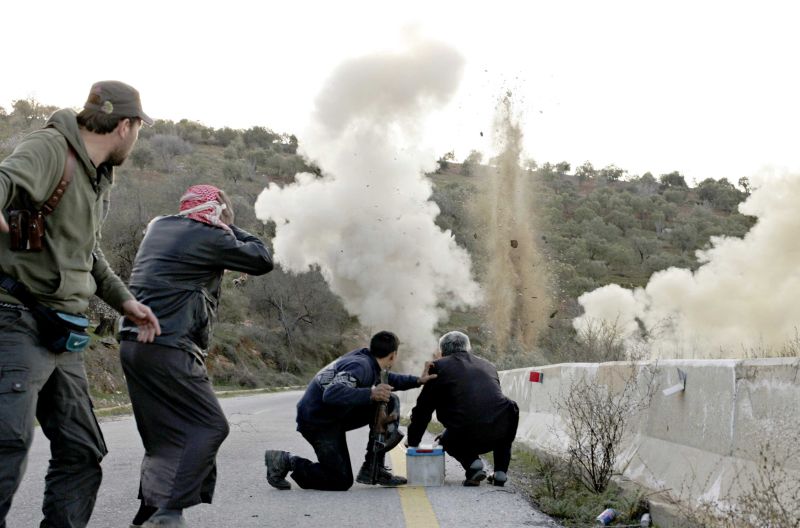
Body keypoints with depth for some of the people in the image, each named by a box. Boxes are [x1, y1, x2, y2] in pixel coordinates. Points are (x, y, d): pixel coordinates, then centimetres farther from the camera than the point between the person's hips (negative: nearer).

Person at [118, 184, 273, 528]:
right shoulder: (209, 238, -7)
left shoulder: (159, 227, 16)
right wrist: (232, 229, 16)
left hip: (134, 345, 9)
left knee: (164, 433, 16)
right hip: (168, 350, -9)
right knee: (210, 426, -5)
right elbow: (262, 260, 3)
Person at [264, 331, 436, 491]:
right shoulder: (360, 366, -26)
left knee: (390, 402, 2)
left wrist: (417, 380, 18)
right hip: (317, 422, -10)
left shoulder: (366, 358, 2)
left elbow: (387, 380, 24)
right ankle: (287, 461, 3)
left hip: (337, 415, 10)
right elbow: (332, 393, -41)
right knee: (342, 481, -7)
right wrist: (370, 394, -49)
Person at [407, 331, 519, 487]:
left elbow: (423, 409, 13)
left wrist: (413, 442, 29)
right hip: (500, 432, 2)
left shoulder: (439, 366, 12)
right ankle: (501, 471, 27)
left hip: (465, 438, -2)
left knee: (447, 440, 34)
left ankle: (472, 461, 4)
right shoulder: (488, 365, 24)